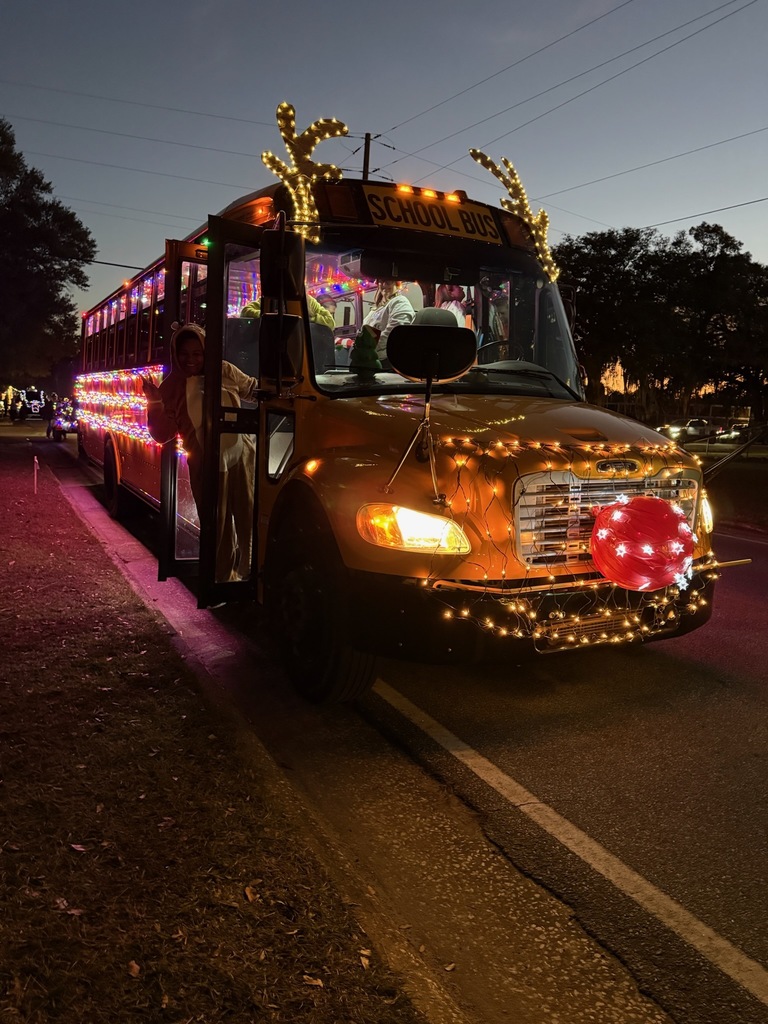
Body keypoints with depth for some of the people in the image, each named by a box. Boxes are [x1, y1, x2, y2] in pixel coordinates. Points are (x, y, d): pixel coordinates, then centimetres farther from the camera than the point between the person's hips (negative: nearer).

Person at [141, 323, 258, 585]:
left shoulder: (224, 372, 0)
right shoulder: (170, 387, 1)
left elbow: (254, 389, 15)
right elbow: (163, 434, -3)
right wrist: (155, 402, -16)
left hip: (241, 457, 0)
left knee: (248, 518, 5)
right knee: (216, 526, 9)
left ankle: (249, 574, 22)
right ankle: (222, 577, 26)